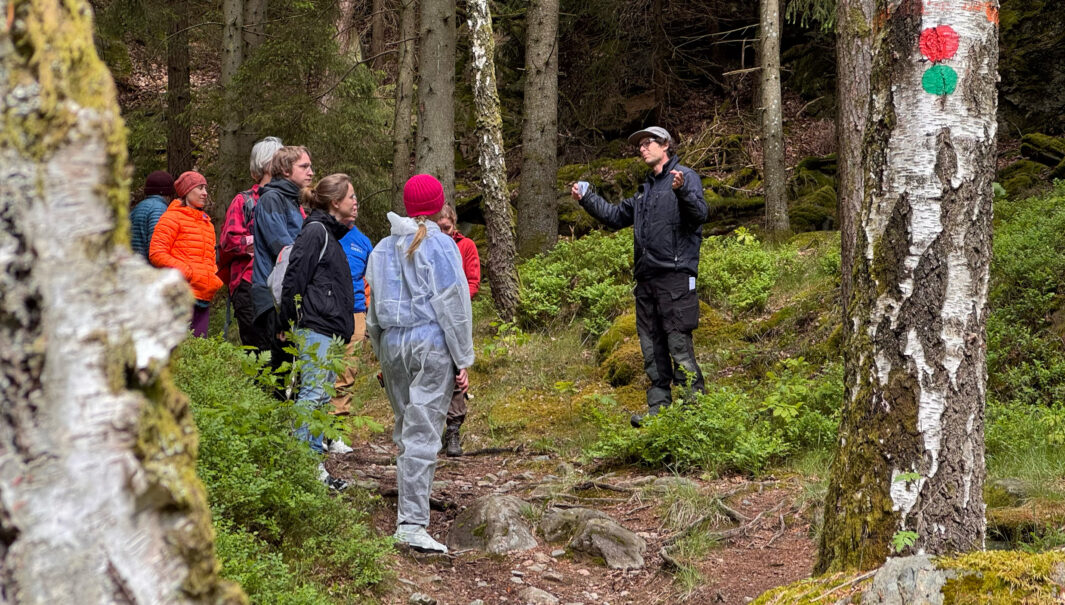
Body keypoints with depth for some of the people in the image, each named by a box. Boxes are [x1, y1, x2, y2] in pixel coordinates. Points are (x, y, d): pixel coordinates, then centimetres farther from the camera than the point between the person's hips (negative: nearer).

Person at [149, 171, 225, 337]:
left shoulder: (206, 223, 26)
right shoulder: (172, 218, 1)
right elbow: (156, 254, -7)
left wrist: (214, 278, 14)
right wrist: (186, 273, -14)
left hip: (204, 297, 8)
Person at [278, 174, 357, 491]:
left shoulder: (330, 233, 20)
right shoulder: (316, 232, -11)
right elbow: (294, 280, -15)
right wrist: (288, 324, -11)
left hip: (330, 329, 10)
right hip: (315, 329, -10)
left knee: (324, 396, 10)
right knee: (313, 394, -11)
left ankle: (315, 463, 13)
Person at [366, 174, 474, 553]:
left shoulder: (383, 249, 11)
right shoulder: (440, 246, -5)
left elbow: (373, 310, 15)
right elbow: (454, 305, -7)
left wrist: (381, 357, 23)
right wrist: (463, 360, -3)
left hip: (392, 344, 5)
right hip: (432, 343, -5)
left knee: (405, 428, 17)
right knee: (422, 433, -8)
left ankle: (410, 510, 23)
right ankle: (411, 524, -14)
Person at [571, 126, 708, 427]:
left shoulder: (685, 177, -2)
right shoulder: (646, 189, 23)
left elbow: (700, 213, -18)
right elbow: (616, 216, 33)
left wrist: (682, 191, -36)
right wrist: (586, 198, 24)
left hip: (675, 275, -9)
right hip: (646, 278, 9)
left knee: (679, 345, -11)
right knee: (652, 347, 9)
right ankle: (658, 407, 14)